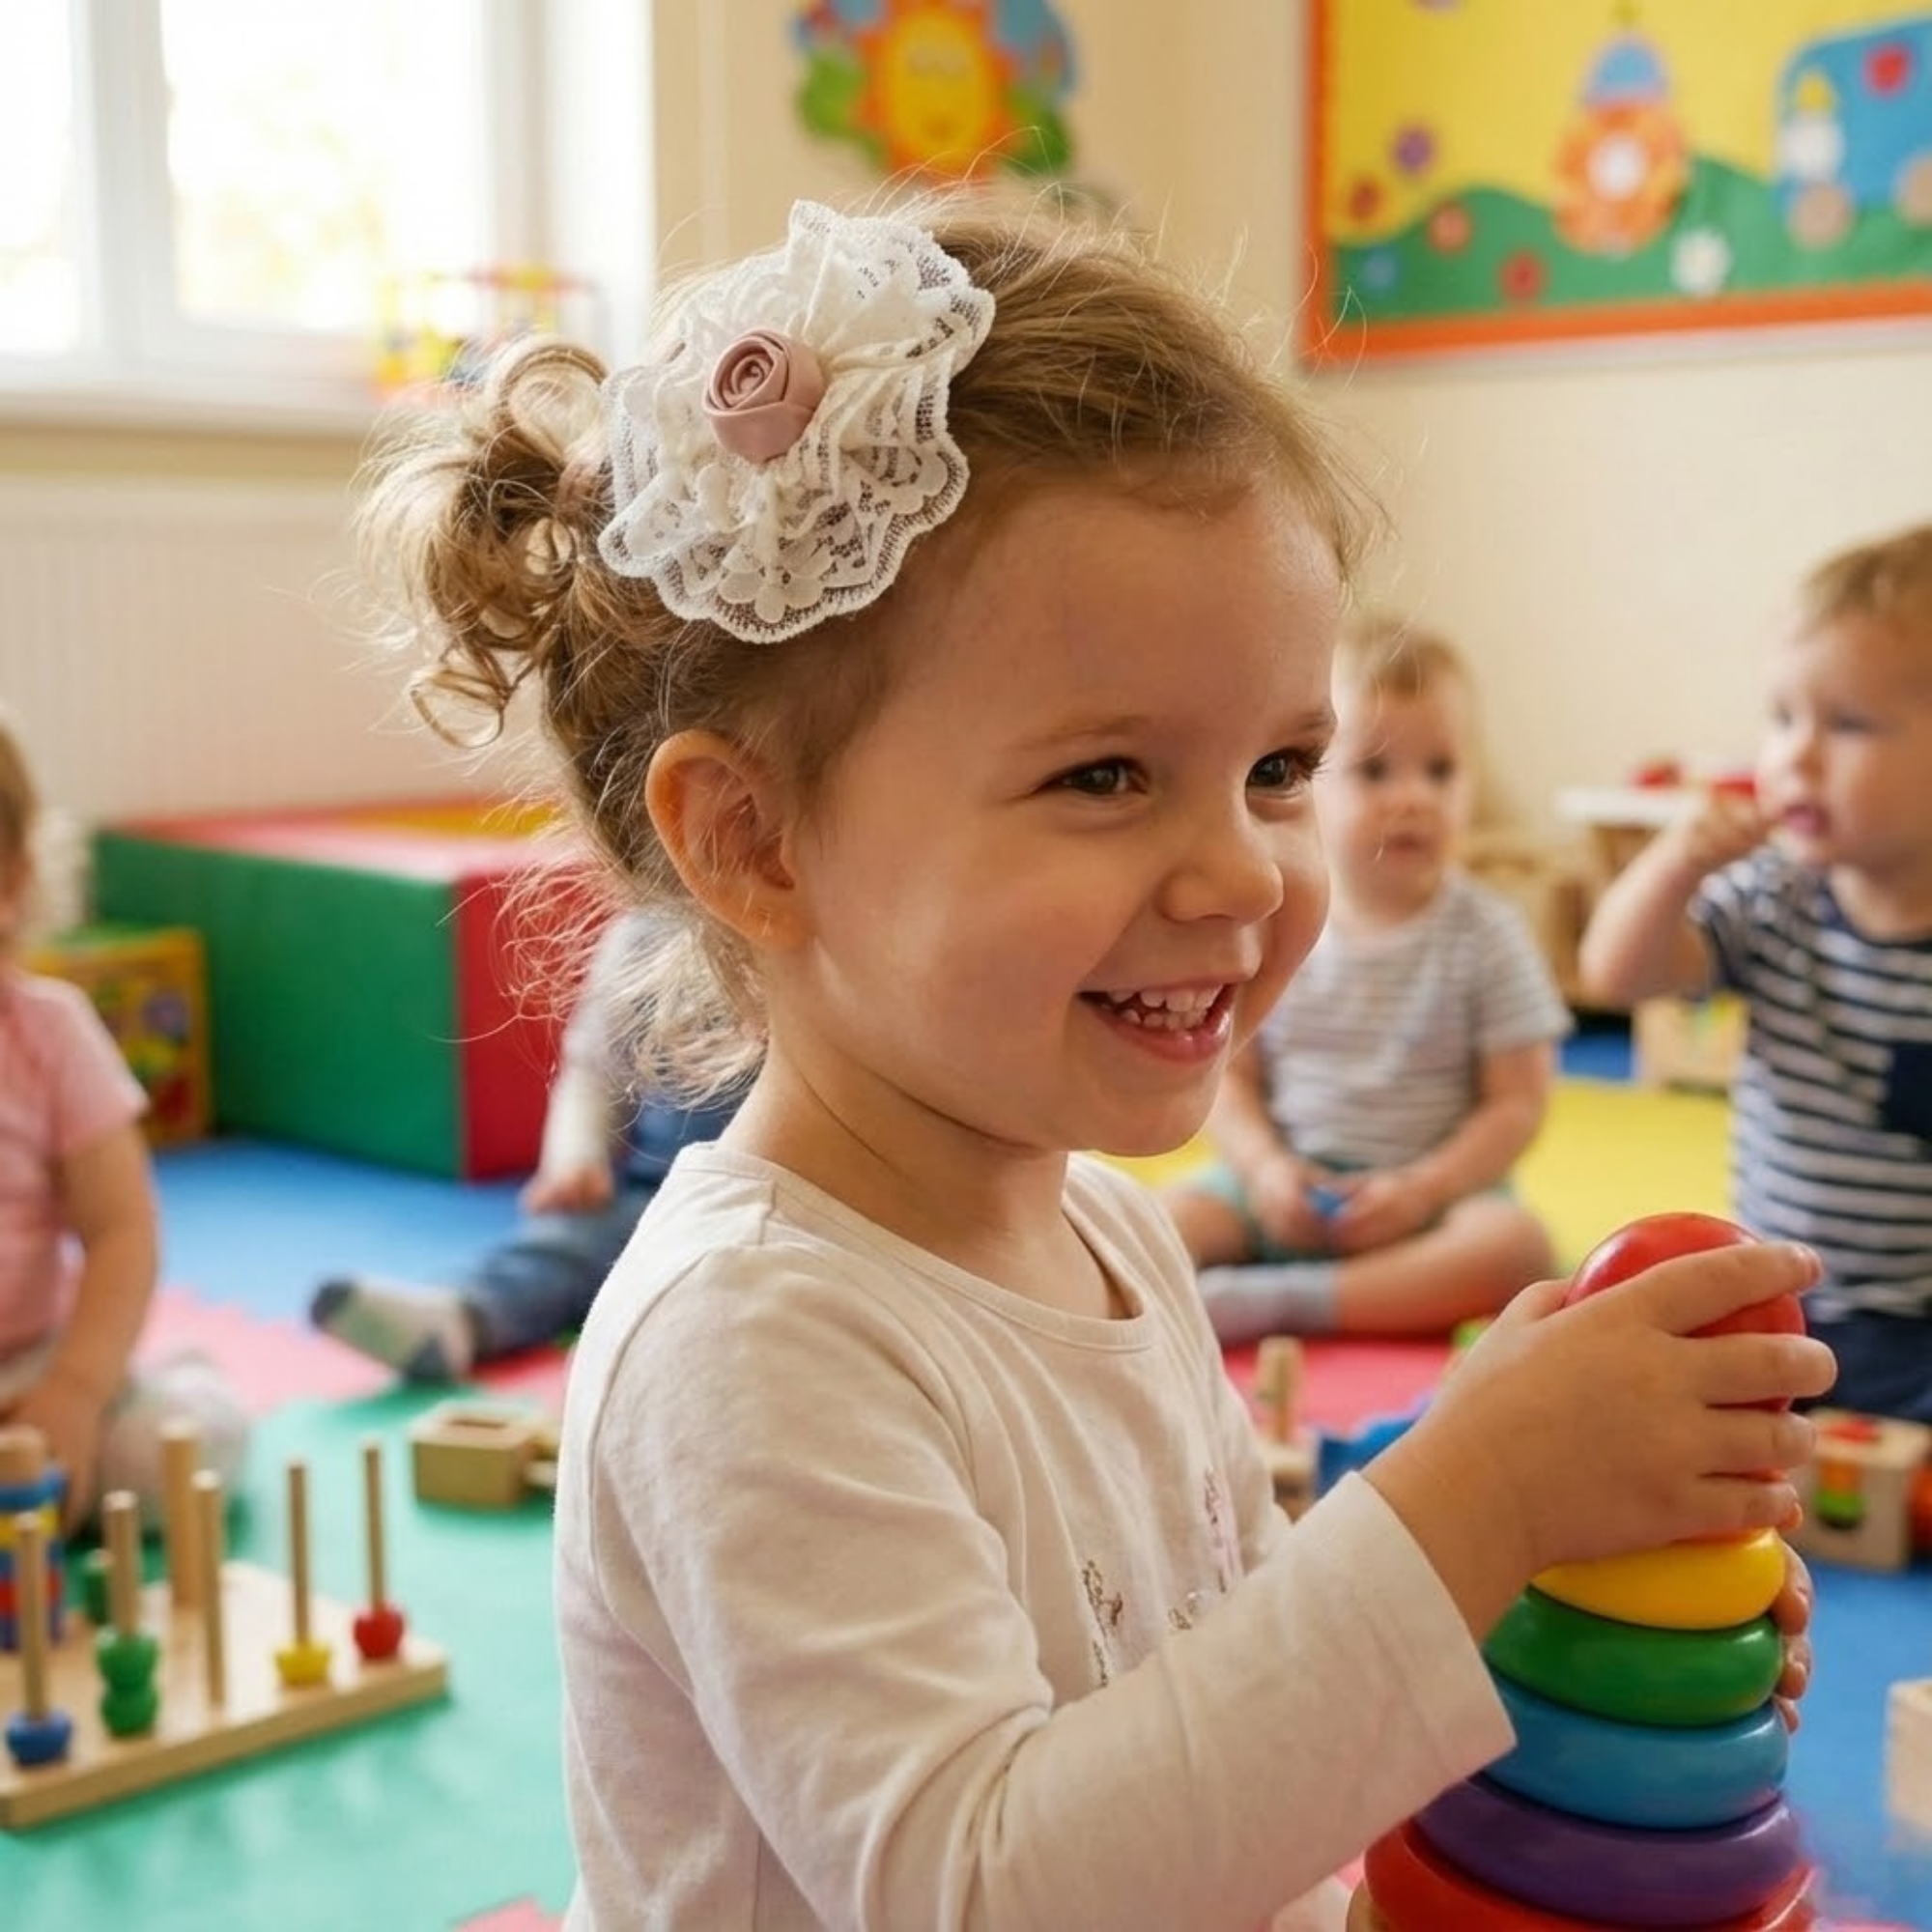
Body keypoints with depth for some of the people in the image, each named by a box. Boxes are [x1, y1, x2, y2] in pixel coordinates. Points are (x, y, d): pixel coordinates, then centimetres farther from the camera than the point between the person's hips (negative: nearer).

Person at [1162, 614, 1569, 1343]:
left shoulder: (1486, 934, -4)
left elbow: (1518, 1101, -6)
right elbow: (1230, 1073, 3)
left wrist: (1422, 1190, -18)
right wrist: (1265, 1167, -15)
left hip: (1434, 1185, -1)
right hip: (1286, 1185, 2)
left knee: (1515, 1241, -31)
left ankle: (1280, 1301, -33)